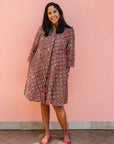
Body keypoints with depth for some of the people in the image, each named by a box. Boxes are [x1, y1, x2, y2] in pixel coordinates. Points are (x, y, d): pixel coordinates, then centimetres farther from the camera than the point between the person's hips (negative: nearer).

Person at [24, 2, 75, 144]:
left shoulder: (69, 31, 2)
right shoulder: (42, 29, 6)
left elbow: (70, 53, 3)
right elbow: (34, 48, 9)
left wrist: (67, 71, 1)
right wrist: (30, 67, 7)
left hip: (57, 71, -2)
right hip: (39, 70, 3)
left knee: (57, 103, 0)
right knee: (43, 102, 8)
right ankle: (47, 133, 25)